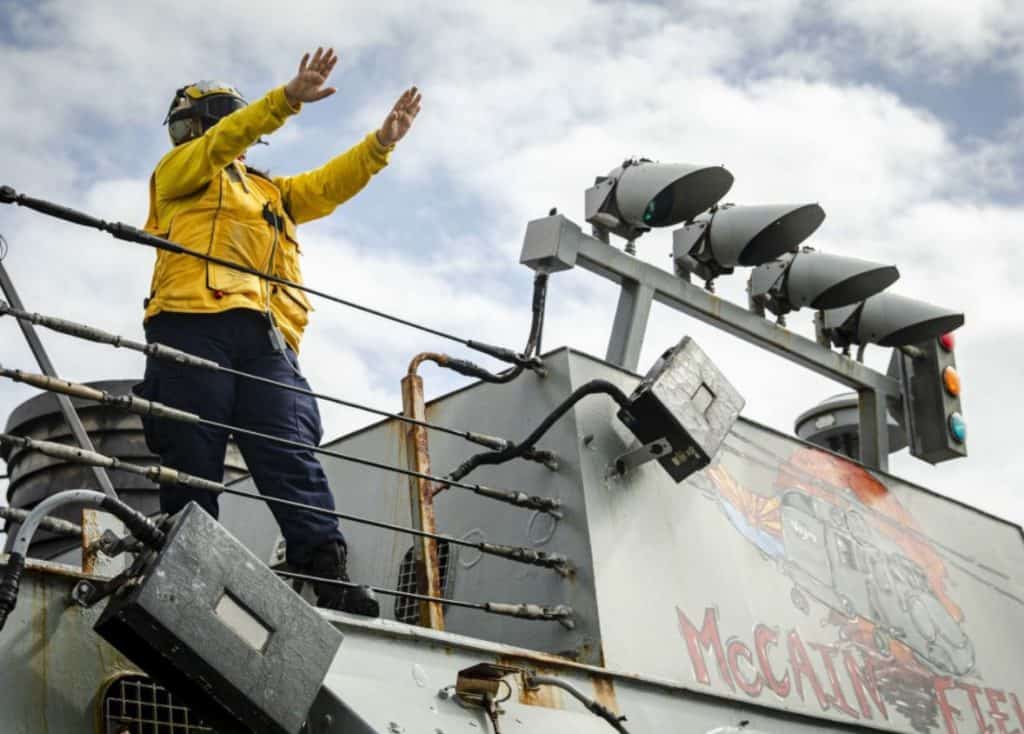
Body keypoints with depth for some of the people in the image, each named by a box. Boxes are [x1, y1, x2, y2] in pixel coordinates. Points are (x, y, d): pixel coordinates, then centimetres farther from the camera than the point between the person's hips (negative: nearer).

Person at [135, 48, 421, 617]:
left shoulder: (269, 191, 40)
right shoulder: (178, 171, 22)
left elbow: (330, 186, 31)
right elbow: (221, 142, 3)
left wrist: (382, 142, 19)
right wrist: (288, 99, -11)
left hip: (267, 339, 4)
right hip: (195, 325, -4)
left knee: (293, 461, -14)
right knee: (193, 466, -10)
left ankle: (331, 578, -27)